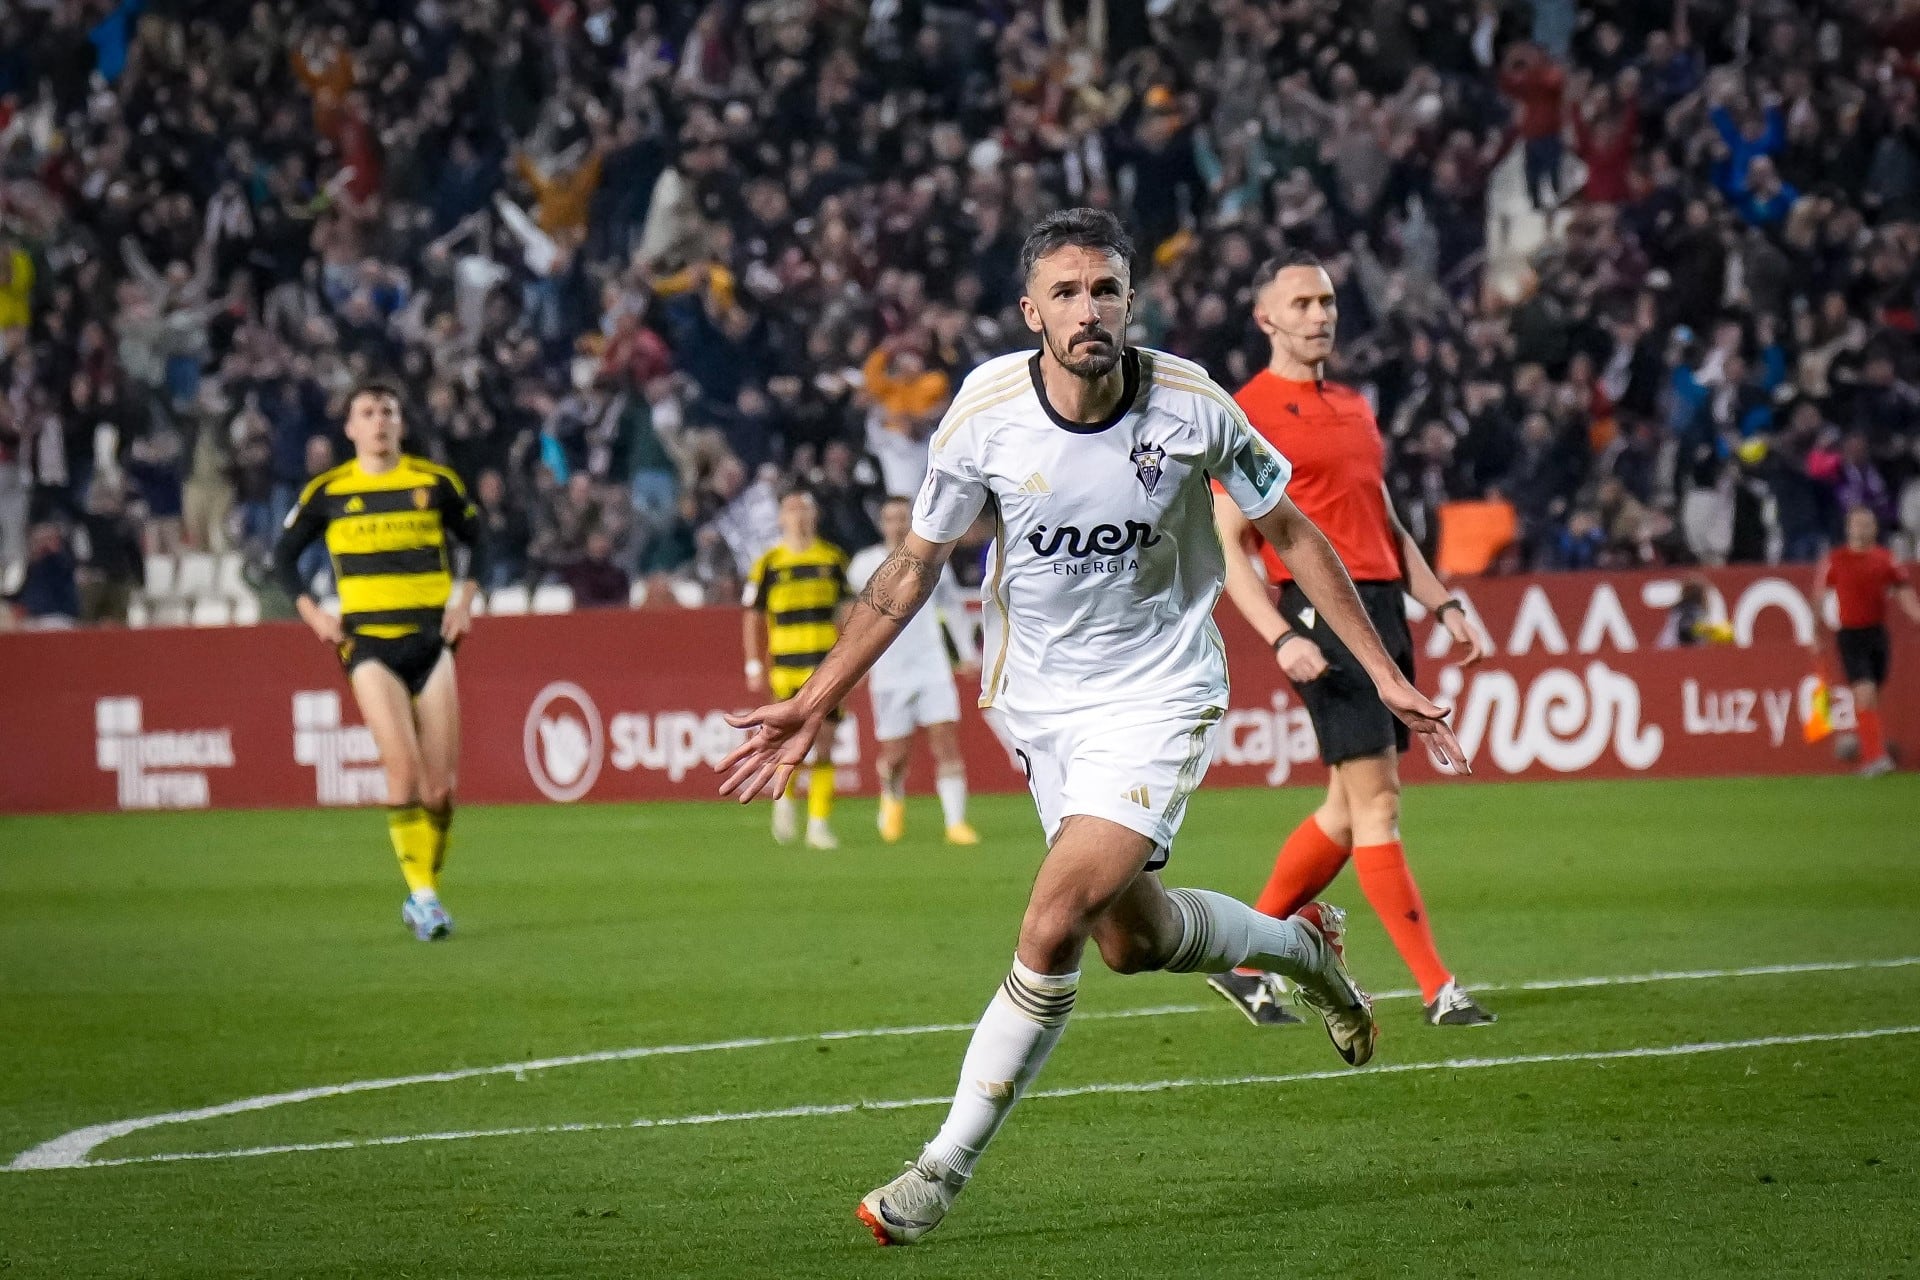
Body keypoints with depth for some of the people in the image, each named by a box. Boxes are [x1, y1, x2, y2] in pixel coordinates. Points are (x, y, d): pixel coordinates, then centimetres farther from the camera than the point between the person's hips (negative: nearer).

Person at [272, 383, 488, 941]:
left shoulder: (436, 482, 5)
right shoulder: (327, 492, 3)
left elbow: (476, 540, 18)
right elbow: (284, 554, 14)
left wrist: (465, 600, 6)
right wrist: (312, 613, 2)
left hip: (431, 637, 2)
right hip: (369, 641, -2)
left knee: (440, 780, -1)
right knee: (403, 767, -17)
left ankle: (426, 893, 13)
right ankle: (422, 894, -10)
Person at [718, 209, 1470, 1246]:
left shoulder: (1190, 405, -16)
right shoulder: (985, 412, -13)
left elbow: (1290, 534, 0)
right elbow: (913, 566, 0)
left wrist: (1384, 675, 1)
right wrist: (814, 703, -2)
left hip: (1158, 693, -3)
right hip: (1041, 700, 3)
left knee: (1055, 924, -20)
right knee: (1130, 937, 12)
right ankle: (1302, 944, 41)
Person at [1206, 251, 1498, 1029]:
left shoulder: (1354, 408, 20)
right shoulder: (1247, 415, -4)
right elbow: (1227, 545, -8)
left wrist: (1443, 604, 18)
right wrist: (1282, 637, -19)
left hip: (1383, 607, 8)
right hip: (1322, 608, -8)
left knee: (1350, 807, 10)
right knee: (1376, 800, -10)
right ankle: (1437, 991, -10)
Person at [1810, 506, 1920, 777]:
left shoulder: (1884, 559, 4)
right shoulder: (1834, 560, -2)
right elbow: (1818, 597, 6)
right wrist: (1815, 635, 7)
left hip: (1877, 631, 4)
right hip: (1850, 634, -4)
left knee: (1870, 700, 13)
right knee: (1865, 694, -16)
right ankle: (1875, 757, -17)